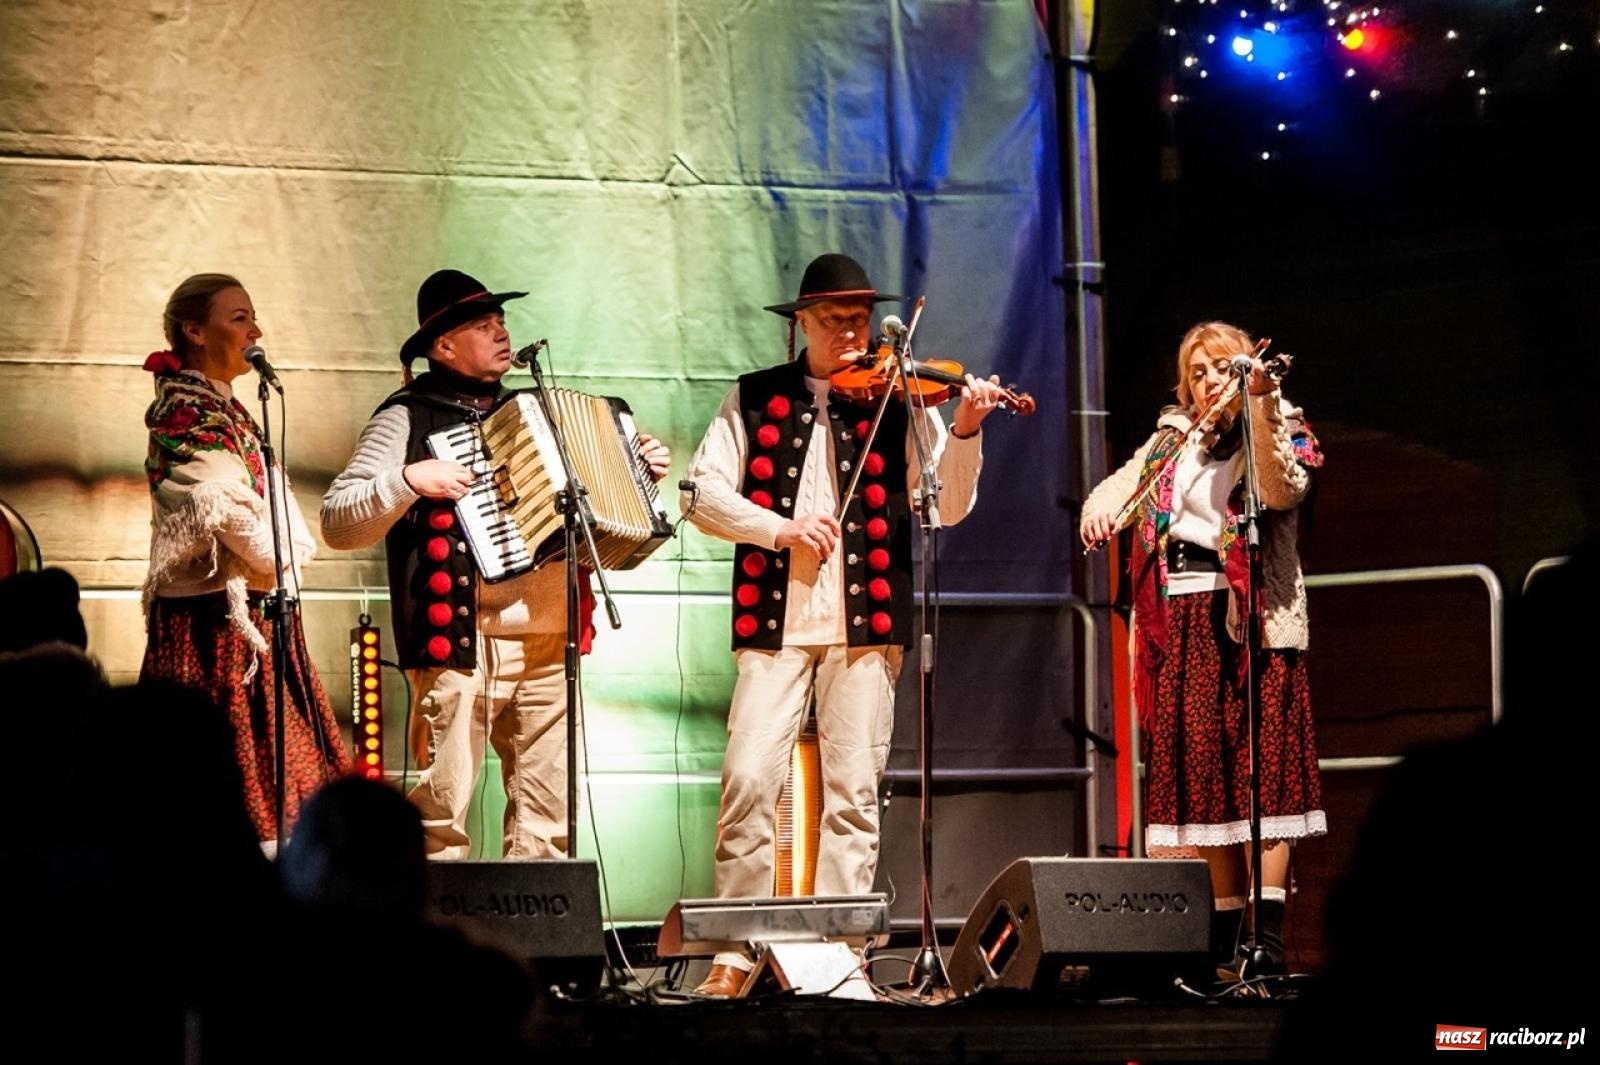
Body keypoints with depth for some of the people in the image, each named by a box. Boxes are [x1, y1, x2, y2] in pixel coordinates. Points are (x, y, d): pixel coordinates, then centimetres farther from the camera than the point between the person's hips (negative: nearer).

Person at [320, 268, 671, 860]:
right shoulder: (409, 419, 1)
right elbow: (337, 524, -6)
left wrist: (639, 476, 17)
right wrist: (409, 481, -17)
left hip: (548, 649, 6)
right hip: (459, 647, -6)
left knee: (547, 819, 5)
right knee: (442, 815, -9)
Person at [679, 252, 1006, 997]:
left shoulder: (898, 402, 8)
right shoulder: (754, 399, 10)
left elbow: (949, 505, 0)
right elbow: (704, 494, 3)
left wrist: (964, 432, -17)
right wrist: (779, 528, -12)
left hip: (865, 621, 0)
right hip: (775, 621, 0)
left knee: (853, 792, 0)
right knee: (749, 782, -9)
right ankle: (735, 950, 0)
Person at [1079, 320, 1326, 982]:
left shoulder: (1281, 432, 4)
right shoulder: (1172, 440, 19)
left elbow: (1279, 492, -16)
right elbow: (1125, 480, 8)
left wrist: (1259, 407, -27)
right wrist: (1101, 503, -15)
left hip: (1246, 621, -5)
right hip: (1180, 623, 5)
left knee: (1255, 769, -11)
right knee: (1203, 777, 5)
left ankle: (1267, 939, -15)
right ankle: (1224, 938, 10)